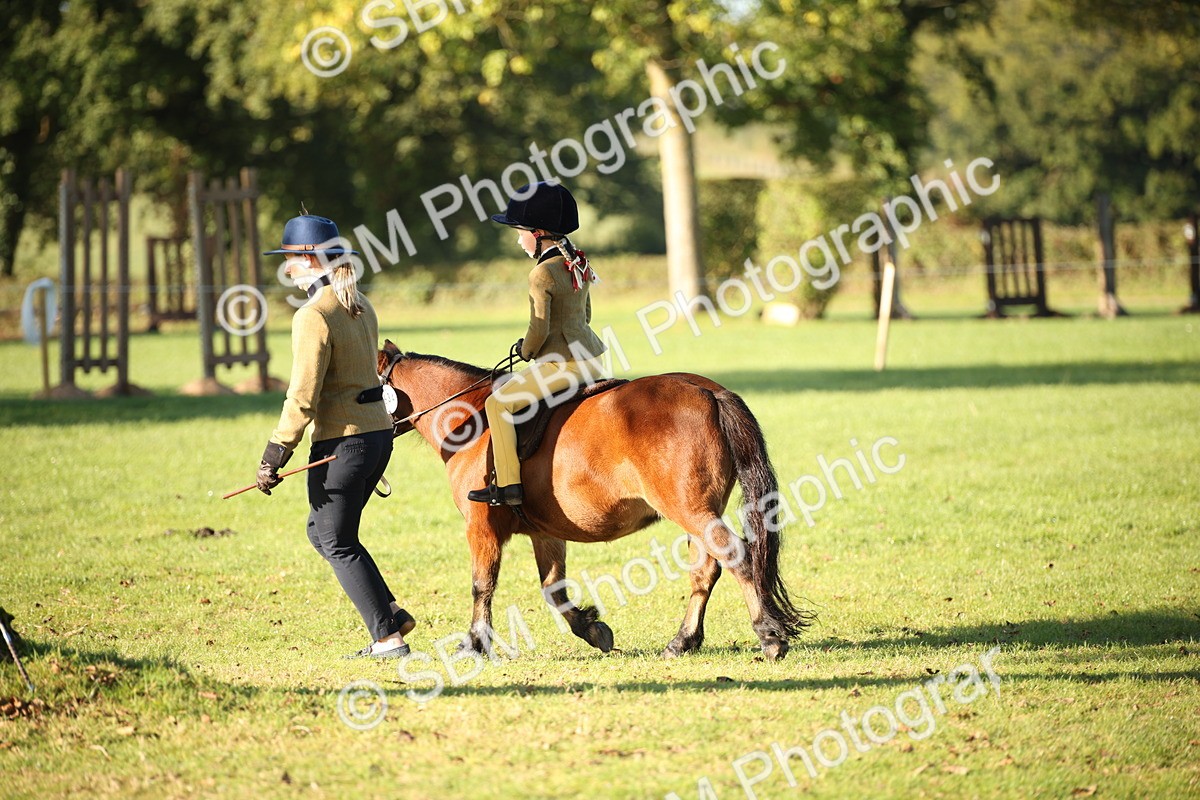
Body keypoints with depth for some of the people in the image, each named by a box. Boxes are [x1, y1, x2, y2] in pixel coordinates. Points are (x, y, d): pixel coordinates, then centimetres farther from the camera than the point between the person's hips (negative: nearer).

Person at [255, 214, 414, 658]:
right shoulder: (361, 308, 11)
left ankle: (387, 638, 3)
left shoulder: (313, 316, -16)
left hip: (342, 439, -9)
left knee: (336, 543, 3)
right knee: (323, 531, 20)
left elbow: (303, 396, -19)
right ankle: (391, 613, 15)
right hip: (379, 431, 9)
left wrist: (275, 456, -14)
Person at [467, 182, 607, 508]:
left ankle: (509, 485, -8)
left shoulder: (542, 274, -17)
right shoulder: (579, 265, 10)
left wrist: (527, 350, 2)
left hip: (562, 364, -9)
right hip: (591, 358, 9)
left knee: (499, 404, -4)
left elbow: (539, 330, -19)